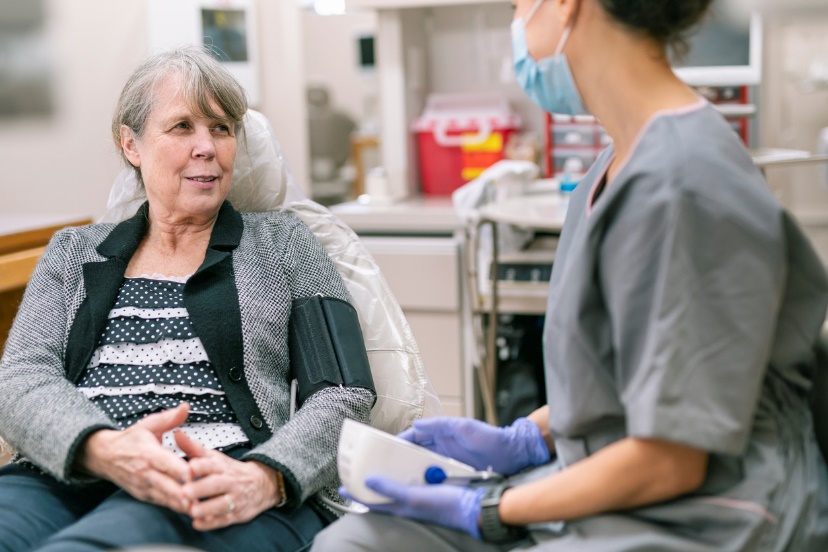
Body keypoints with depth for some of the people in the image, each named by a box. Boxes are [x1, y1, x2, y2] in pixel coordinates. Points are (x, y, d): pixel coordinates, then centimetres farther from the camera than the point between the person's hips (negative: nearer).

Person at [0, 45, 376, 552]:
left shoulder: (281, 243, 17)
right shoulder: (73, 252, 24)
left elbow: (345, 395, 6)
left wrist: (264, 478, -17)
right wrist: (102, 449, -17)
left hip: (226, 497, -2)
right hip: (70, 480, 3)